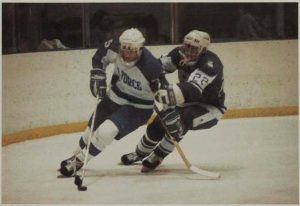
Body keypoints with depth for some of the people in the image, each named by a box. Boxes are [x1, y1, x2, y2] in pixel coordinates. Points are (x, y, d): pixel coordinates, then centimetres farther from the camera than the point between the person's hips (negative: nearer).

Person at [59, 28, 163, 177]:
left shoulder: (151, 66, -34)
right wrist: (98, 74, -9)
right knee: (92, 129, 18)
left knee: (105, 131, -21)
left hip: (137, 107, -6)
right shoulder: (116, 47, -21)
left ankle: (78, 161, 1)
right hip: (115, 97, 6)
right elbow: (101, 56, 1)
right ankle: (77, 154, 48)